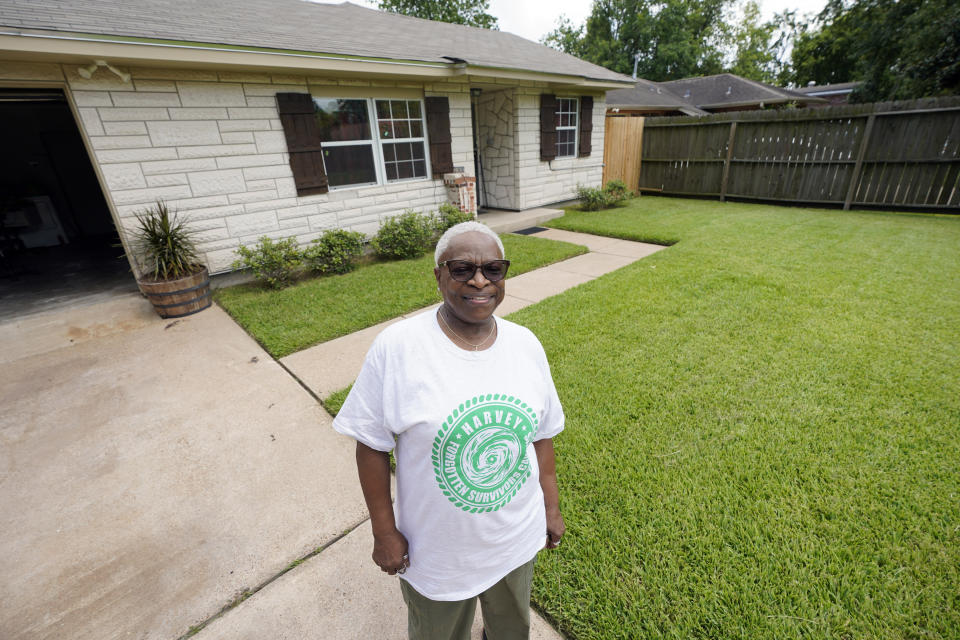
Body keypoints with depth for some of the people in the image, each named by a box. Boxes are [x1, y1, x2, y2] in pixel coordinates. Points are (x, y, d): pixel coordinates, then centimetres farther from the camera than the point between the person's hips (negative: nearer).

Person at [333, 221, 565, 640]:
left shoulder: (526, 344, -11)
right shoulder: (396, 347, -24)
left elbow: (541, 433, -1)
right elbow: (372, 444, -15)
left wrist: (551, 506, 6)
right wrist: (384, 531, -8)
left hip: (517, 539, 4)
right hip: (434, 553, -3)